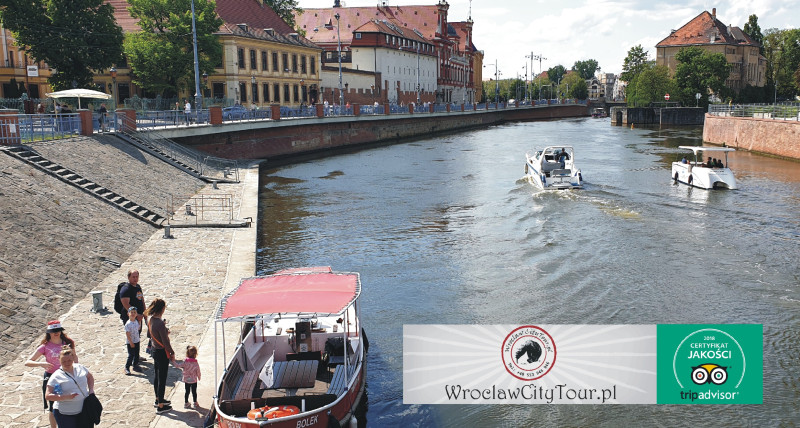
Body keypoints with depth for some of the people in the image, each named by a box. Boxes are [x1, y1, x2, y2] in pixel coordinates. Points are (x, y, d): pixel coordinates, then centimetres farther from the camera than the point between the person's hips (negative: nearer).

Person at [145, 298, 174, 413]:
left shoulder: (151, 320, -1)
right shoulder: (160, 323, -27)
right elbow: (165, 341, -22)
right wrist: (172, 353, -10)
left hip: (155, 350, 9)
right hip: (162, 352, -9)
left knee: (156, 376, 22)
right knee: (162, 379, 2)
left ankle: (158, 399, 38)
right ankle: (160, 406, 11)